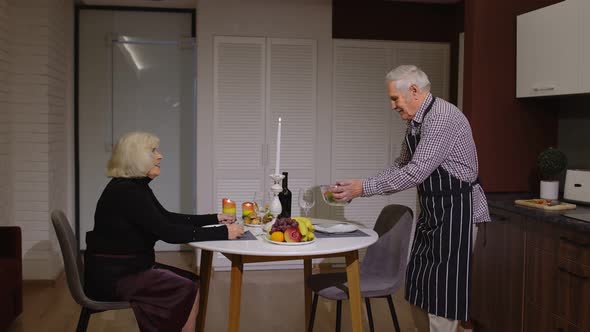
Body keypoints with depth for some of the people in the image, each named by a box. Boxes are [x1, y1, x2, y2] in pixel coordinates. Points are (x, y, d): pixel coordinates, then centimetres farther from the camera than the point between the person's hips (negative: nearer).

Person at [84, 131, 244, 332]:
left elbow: (168, 218, 17)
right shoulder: (125, 191, -22)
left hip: (131, 267, 10)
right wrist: (223, 233, -25)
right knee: (188, 292, -14)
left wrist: (215, 219, 11)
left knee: (194, 283, 3)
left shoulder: (137, 186, 10)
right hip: (113, 276, -10)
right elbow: (167, 232, -27)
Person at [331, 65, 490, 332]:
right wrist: (359, 188, 5)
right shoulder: (415, 122, 10)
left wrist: (364, 187, -20)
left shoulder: (442, 117, -20)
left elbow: (416, 172, -26)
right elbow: (401, 166, 17)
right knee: (418, 289, 14)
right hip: (431, 212, 9)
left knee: (441, 294, -2)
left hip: (456, 212, -9)